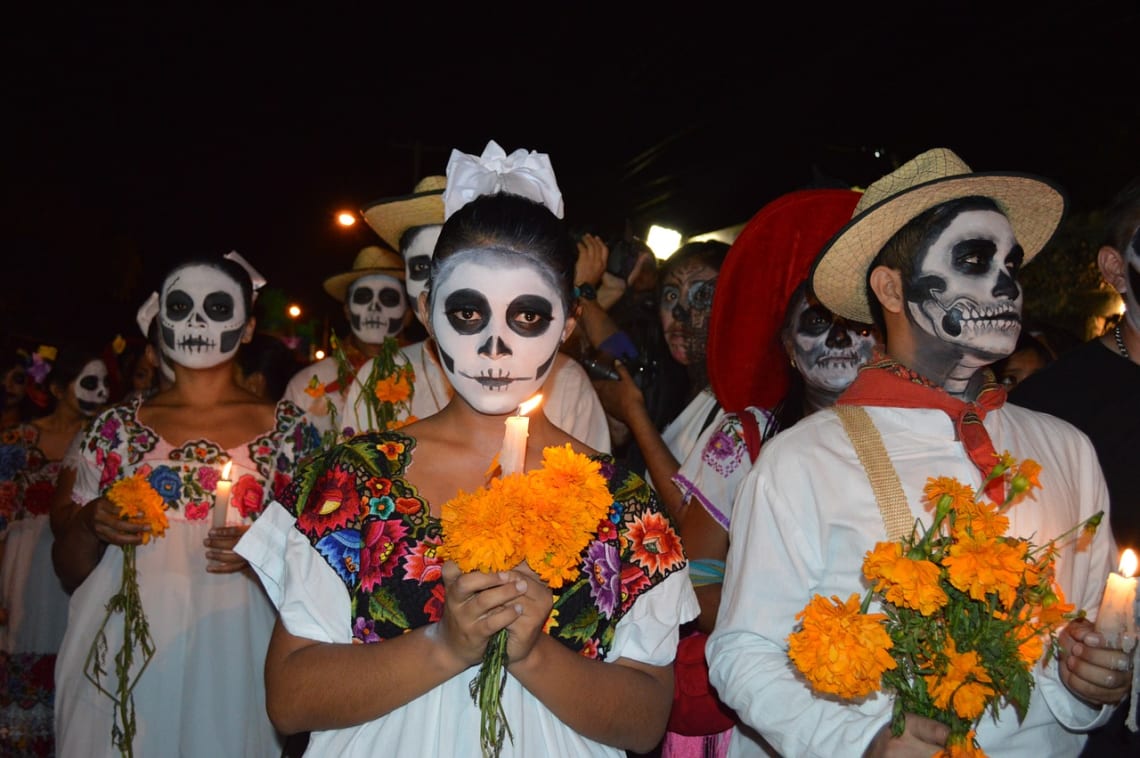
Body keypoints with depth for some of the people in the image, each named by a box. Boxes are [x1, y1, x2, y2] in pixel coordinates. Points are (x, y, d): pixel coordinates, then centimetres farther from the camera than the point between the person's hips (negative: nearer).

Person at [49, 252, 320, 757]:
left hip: (234, 655, -1)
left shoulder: (287, 428, 3)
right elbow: (69, 573, 13)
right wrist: (90, 526, -8)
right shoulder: (116, 428, 8)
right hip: (122, 655, 1)